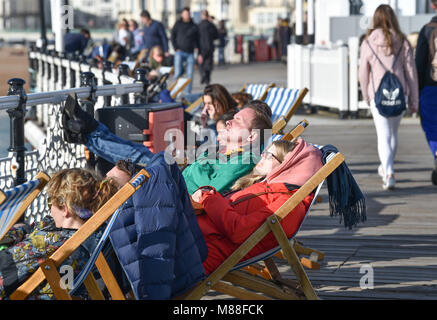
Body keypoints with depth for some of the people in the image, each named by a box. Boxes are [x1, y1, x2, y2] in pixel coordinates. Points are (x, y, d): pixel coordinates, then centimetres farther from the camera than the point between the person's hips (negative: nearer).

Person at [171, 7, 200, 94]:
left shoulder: (194, 26, 12)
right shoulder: (178, 24, 8)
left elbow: (197, 38, 17)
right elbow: (172, 37, 8)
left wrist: (196, 47, 2)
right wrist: (176, 48, -2)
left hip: (190, 53, 2)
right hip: (180, 52, -2)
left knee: (190, 74, -3)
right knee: (178, 73, -11)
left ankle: (188, 92, 5)